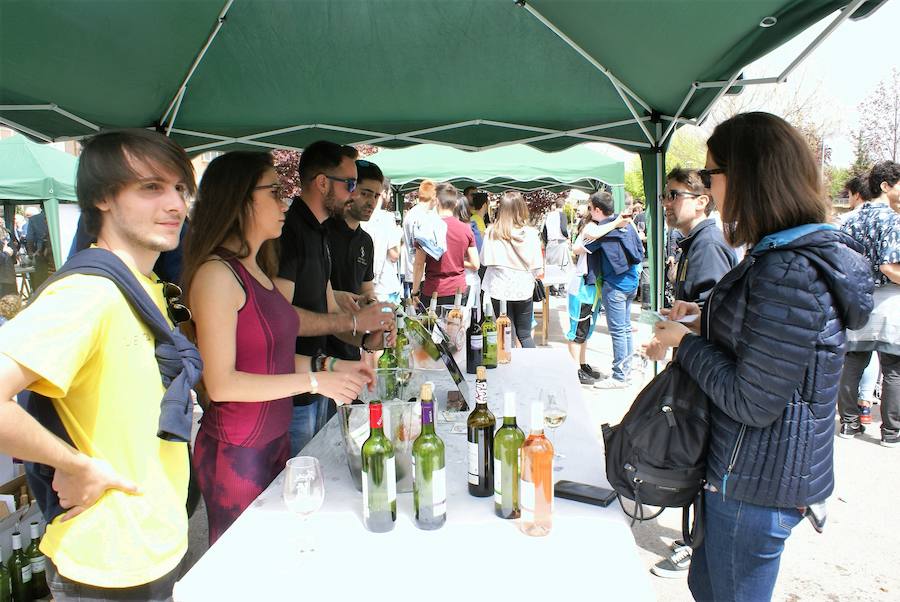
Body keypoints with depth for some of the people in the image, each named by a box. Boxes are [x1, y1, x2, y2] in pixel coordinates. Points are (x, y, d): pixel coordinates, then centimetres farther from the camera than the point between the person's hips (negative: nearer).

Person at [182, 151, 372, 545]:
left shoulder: (257, 270, 8)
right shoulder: (217, 273, -17)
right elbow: (221, 383, -21)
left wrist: (329, 365, 3)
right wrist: (314, 382, -19)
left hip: (274, 440, 8)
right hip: (235, 452, -8)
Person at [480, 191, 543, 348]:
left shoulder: (491, 232, -9)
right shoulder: (530, 233, -10)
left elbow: (484, 260, 3)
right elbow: (538, 270, -6)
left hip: (499, 290, 0)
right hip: (523, 290, 0)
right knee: (525, 335, 14)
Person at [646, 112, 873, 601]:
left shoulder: (789, 272, -27)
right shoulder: (789, 253, 5)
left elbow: (752, 402, -25)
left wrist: (686, 341, -13)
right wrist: (705, 319, 6)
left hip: (757, 485, -9)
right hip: (750, 469, 9)